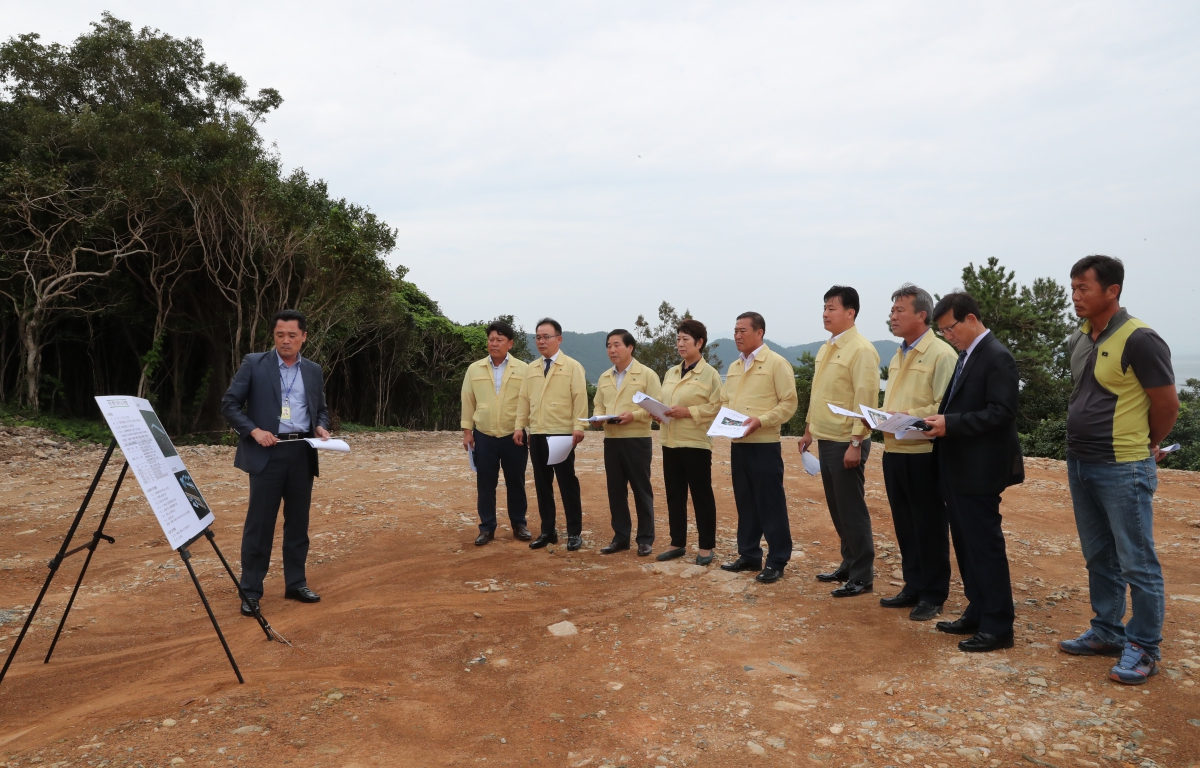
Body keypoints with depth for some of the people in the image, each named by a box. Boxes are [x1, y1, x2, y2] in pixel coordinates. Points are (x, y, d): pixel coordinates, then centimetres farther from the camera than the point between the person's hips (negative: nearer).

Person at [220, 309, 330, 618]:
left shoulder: (313, 371, 11)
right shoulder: (253, 363, -1)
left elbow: (321, 409, 19)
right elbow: (229, 404, -1)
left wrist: (321, 427, -2)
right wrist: (254, 430, -14)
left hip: (302, 453, 4)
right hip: (267, 452, -4)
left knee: (298, 522, 10)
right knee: (259, 523, -1)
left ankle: (295, 583, 22)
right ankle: (251, 591, 9)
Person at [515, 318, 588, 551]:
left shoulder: (572, 366, -1)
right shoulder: (531, 368, 14)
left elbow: (579, 398, -8)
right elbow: (524, 399, 13)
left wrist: (578, 427, -17)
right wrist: (520, 426, 4)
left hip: (562, 434, -5)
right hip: (536, 435, 5)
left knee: (567, 484, 1)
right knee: (542, 484, 9)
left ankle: (574, 533, 10)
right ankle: (548, 531, 19)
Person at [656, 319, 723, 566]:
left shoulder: (710, 374, -6)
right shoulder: (670, 373, 14)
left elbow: (717, 407, -12)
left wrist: (688, 411, -19)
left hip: (696, 442, -7)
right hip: (671, 442, 7)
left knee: (701, 496, 2)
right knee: (674, 495, 11)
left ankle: (706, 547, 11)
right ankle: (678, 543, 22)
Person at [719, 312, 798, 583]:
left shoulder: (776, 363, -6)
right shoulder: (734, 367, 15)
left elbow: (789, 403, -10)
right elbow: (725, 401, 20)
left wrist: (761, 421, -21)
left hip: (764, 444, -7)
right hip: (738, 444, 7)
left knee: (770, 504, -1)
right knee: (745, 503, 13)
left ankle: (776, 561, 7)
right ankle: (749, 555, 23)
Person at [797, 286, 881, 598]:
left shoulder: (861, 350, -14)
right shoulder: (826, 348, 13)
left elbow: (866, 400, -19)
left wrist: (856, 443, -22)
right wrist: (809, 430, 19)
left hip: (846, 443, -9)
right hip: (826, 440, 9)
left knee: (852, 509, 0)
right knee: (836, 508, 16)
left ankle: (862, 575, 11)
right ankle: (849, 563, 29)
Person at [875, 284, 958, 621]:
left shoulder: (941, 354, -10)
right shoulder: (898, 357, 16)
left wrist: (907, 417, -23)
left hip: (924, 453, -8)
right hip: (894, 451, 8)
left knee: (930, 527, 4)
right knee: (904, 525, 15)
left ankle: (933, 595, 17)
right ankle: (913, 587, 27)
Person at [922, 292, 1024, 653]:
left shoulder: (997, 357, -14)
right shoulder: (967, 355, 15)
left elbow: (1000, 413, -22)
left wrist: (950, 424, -24)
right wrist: (940, 422, 2)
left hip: (979, 470, -10)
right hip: (957, 469, 10)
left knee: (985, 546, -1)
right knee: (966, 546, 16)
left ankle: (998, 627, 9)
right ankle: (977, 614, 27)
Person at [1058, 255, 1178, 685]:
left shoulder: (1139, 340, -15)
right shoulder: (1079, 341, 8)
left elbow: (1167, 404, -8)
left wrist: (1147, 445, 6)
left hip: (1123, 469, -8)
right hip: (1080, 464, 8)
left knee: (1136, 563, 2)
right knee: (1099, 558, 17)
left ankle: (1144, 649, 14)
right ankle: (1107, 633, 29)